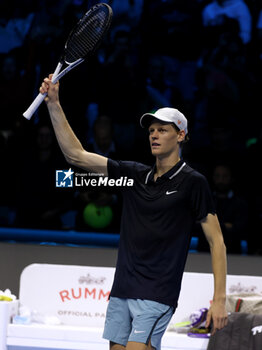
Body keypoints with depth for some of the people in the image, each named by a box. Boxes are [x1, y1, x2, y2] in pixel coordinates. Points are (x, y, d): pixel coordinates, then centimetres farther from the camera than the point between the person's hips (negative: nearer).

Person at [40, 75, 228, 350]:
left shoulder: (192, 183, -3)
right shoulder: (133, 174, 12)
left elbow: (216, 240, -3)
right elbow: (76, 155, 11)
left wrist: (219, 299, -11)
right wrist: (53, 104, 3)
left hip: (156, 296, -6)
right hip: (122, 291, 6)